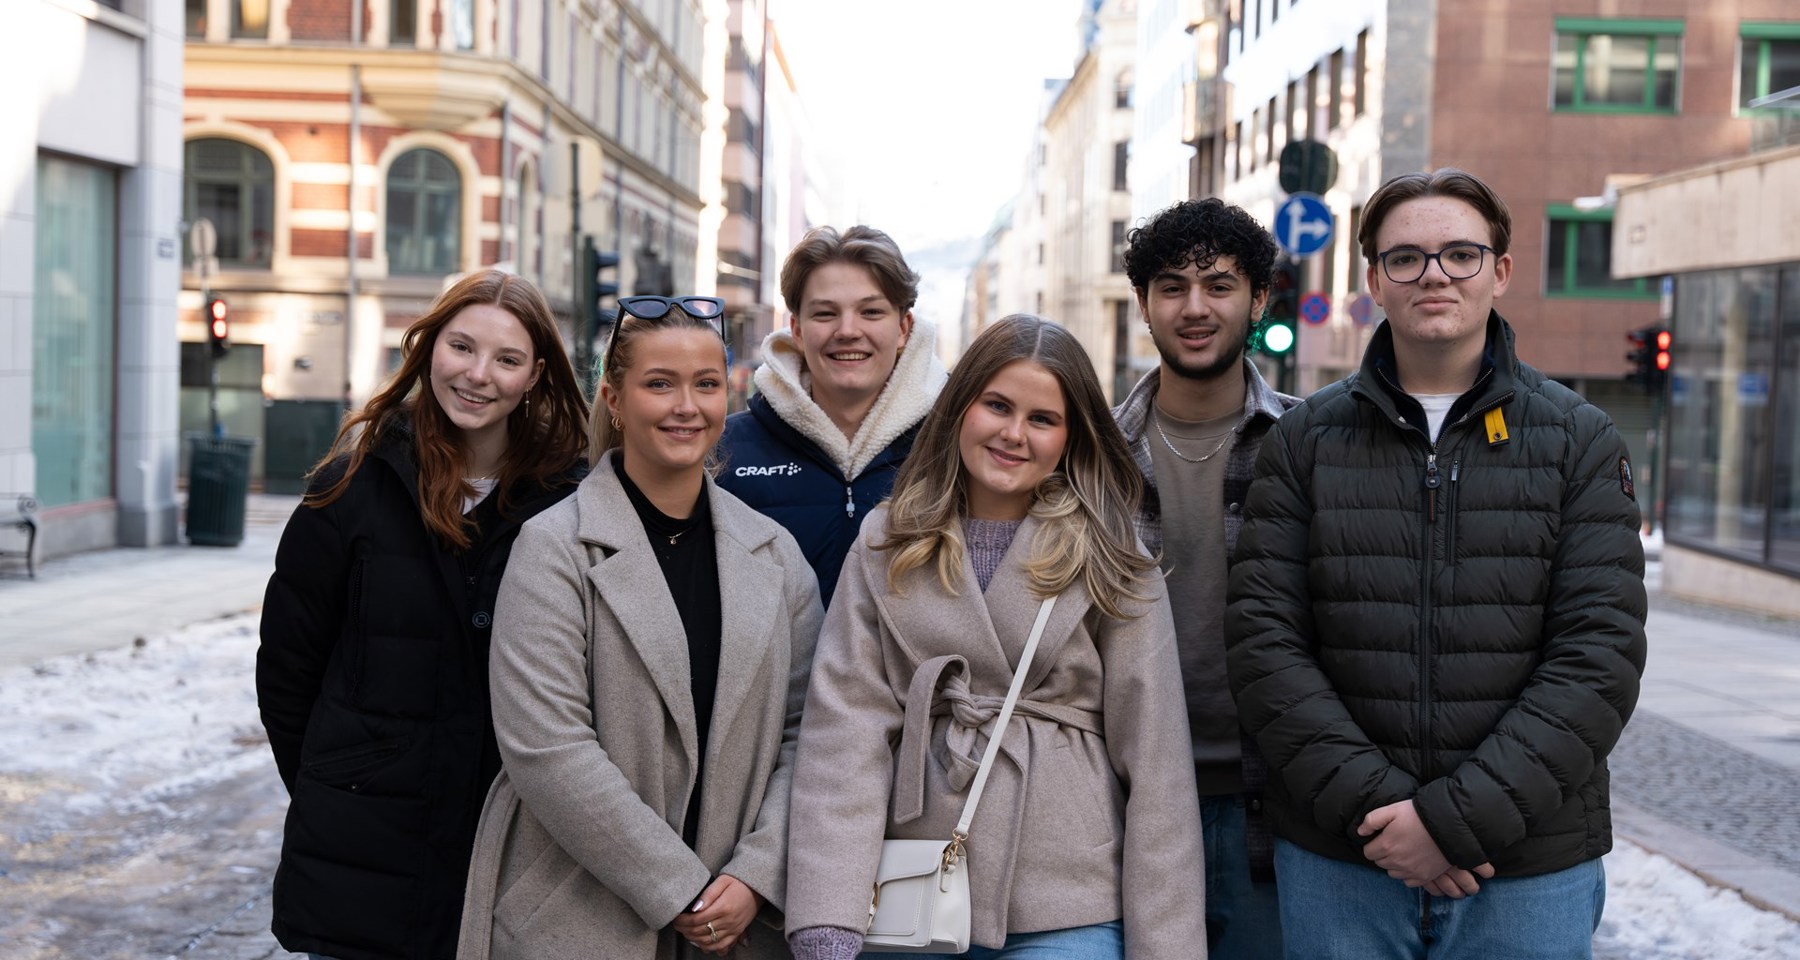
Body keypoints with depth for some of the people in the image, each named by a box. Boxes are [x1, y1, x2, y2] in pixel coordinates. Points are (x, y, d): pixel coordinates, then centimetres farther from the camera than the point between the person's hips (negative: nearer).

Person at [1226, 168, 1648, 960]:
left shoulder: (1580, 440, 2)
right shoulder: (1307, 439, 5)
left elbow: (1601, 654, -6)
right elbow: (1262, 639, -2)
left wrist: (1459, 818, -14)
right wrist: (1368, 802, -14)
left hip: (1530, 867, 0)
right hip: (1336, 859, 1)